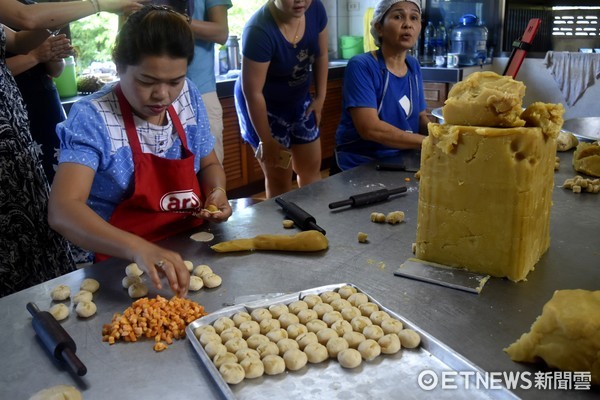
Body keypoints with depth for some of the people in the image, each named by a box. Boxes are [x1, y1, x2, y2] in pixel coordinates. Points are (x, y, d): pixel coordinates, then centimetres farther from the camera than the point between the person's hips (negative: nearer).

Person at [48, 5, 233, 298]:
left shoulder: (188, 97, -1)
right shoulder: (92, 118, -17)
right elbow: (62, 209, -28)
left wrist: (217, 192, -10)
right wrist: (138, 249, -43)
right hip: (124, 265, -4)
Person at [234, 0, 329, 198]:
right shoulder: (259, 30, -32)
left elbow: (320, 55, 4)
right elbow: (253, 93, -26)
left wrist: (320, 97, 3)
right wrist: (267, 141, -19)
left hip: (298, 100, 6)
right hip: (263, 106, -6)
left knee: (311, 167, 14)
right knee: (279, 177, 3)